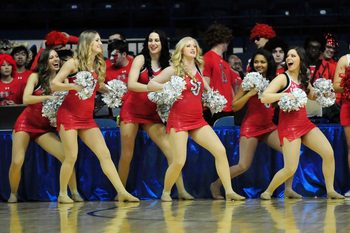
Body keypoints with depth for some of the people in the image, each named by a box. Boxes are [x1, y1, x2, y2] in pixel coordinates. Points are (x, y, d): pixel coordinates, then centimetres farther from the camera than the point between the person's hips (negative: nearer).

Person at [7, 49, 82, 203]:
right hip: (26, 123, -2)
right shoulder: (35, 77, -3)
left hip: (45, 127, 2)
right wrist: (47, 97, -26)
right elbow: (26, 99, -16)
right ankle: (13, 194, 9)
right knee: (17, 162, -15)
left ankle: (74, 193, -6)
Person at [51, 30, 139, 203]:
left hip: (87, 118, 5)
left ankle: (122, 192, -8)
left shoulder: (99, 66, 10)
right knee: (71, 157, -9)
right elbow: (54, 85, -10)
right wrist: (73, 86, -27)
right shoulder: (74, 63, -6)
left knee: (105, 154, -4)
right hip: (69, 115, -5)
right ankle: (62, 194, 7)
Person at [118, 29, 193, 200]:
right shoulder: (140, 59, -7)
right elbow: (131, 85, -18)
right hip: (132, 110, -3)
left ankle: (181, 191, -7)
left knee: (170, 150, -8)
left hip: (151, 114, 3)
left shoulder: (166, 65, 4)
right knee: (126, 155, 0)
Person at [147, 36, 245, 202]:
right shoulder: (174, 70, -2)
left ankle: (229, 191, -8)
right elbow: (150, 85, -2)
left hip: (198, 120, 5)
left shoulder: (198, 69, 13)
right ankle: (166, 192, 13)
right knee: (179, 162, -12)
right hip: (179, 120, -5)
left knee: (220, 151, -10)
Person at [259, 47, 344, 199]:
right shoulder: (283, 78, -8)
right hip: (288, 126, -6)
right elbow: (264, 98, -18)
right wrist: (284, 95, -26)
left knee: (329, 153, -8)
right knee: (290, 169, -11)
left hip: (305, 123, 6)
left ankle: (330, 190, 6)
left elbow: (313, 96, 29)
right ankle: (268, 191, 12)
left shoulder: (304, 80, 11)